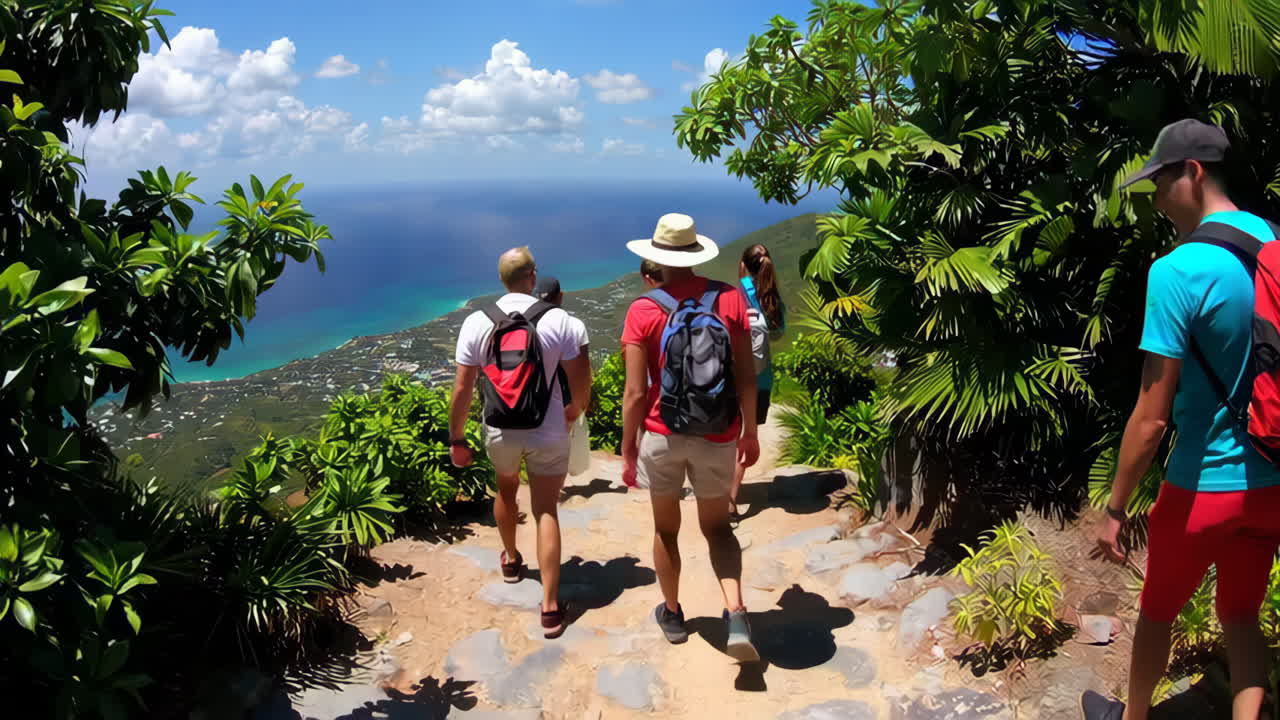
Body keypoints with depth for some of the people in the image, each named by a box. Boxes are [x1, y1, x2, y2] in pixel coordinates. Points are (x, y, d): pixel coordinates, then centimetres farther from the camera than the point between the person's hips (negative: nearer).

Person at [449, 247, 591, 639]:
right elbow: (581, 379, -7)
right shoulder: (557, 319, -10)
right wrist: (574, 409, 14)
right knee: (546, 511, 5)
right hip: (548, 434, -2)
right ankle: (550, 607, 2)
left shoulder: (476, 322, -7)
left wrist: (456, 439, 4)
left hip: (499, 432, 2)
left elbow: (462, 389, -6)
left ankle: (511, 559, 51)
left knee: (506, 489, 29)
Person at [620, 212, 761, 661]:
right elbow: (747, 376, -3)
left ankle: (672, 614, 35)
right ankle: (736, 614, 0)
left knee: (666, 529, 19)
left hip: (662, 437, -1)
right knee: (717, 527, 18)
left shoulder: (643, 311, -12)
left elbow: (635, 393, -12)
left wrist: (628, 449, 0)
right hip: (717, 438, 1)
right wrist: (750, 432, 9)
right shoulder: (729, 299, -6)